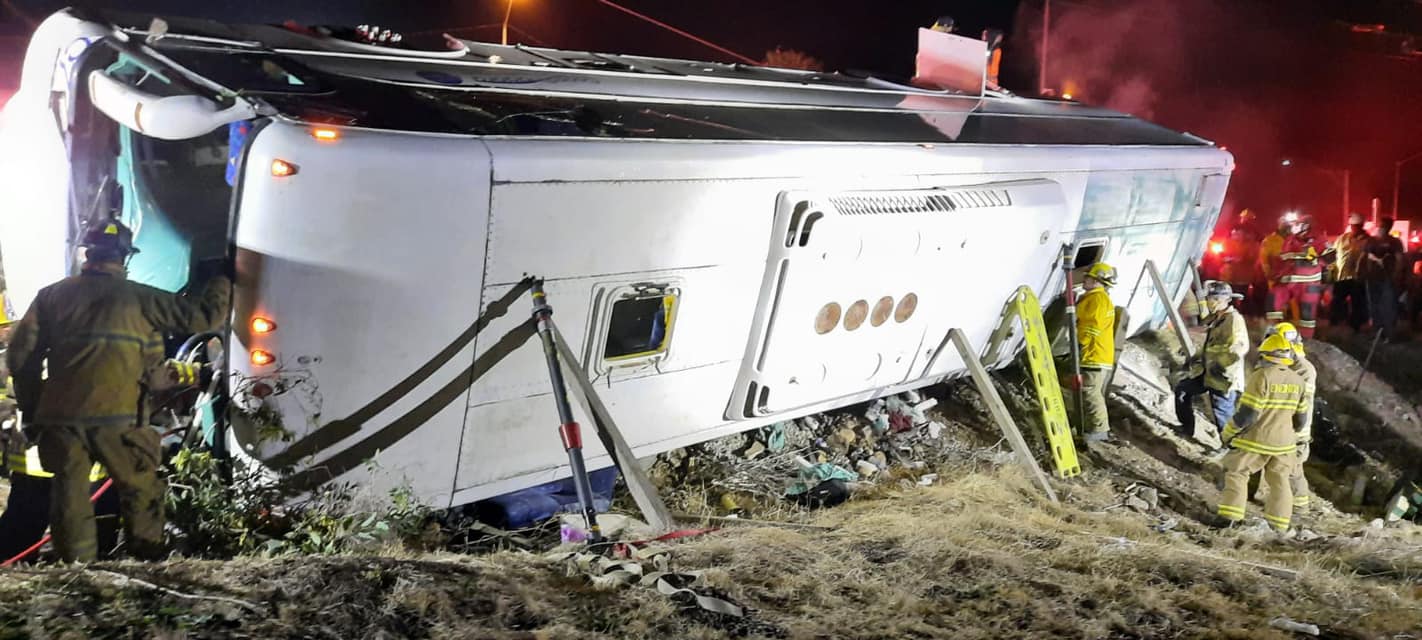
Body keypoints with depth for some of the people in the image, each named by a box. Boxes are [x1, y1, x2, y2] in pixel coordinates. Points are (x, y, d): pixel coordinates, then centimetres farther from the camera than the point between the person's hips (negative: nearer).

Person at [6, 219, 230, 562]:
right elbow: (204, 316, 7)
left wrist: (32, 409, 20)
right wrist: (221, 283, 26)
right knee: (141, 488, 11)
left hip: (60, 416, 3)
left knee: (69, 492, 11)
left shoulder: (51, 296, 11)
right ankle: (147, 558, 13)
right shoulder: (139, 297, 2)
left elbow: (21, 355, 10)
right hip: (116, 417, -3)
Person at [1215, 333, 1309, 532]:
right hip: (1283, 442, 5)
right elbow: (1300, 417, 13)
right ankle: (1279, 525, 15)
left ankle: (1229, 516, 1)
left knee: (1237, 473, 7)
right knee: (1279, 482, 14)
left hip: (1256, 440, -5)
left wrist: (1228, 433, -8)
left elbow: (1247, 413, -20)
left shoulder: (1262, 376, -18)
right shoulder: (1297, 381, 4)